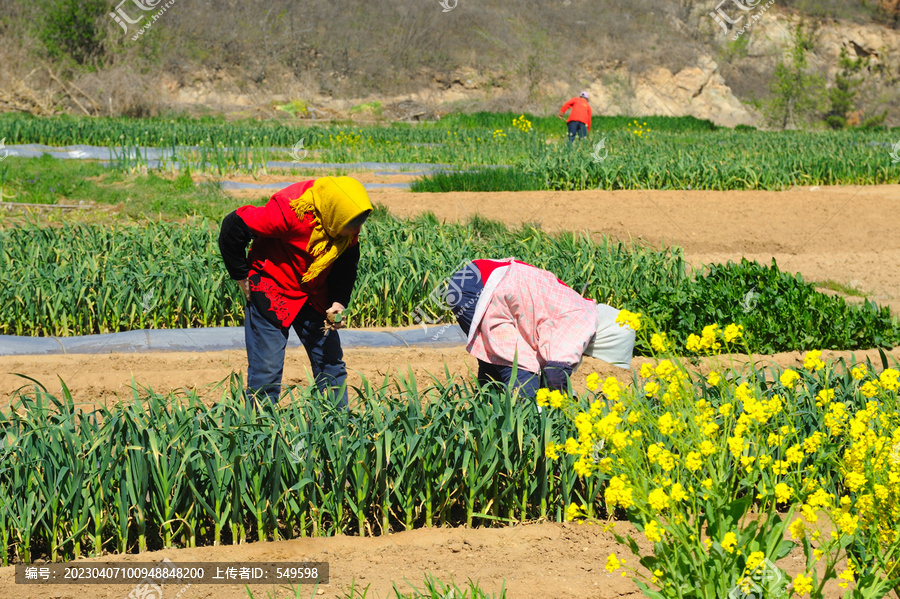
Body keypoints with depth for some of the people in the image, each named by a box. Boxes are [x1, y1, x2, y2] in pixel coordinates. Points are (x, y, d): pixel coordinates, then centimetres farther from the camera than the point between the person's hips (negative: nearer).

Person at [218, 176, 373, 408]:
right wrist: (241, 276, -13)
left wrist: (339, 301, -11)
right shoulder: (290, 210, -31)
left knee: (331, 363, 6)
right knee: (266, 368, -7)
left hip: (314, 297, 6)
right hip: (271, 294, -6)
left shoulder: (348, 228, -11)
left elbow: (346, 264, 5)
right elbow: (233, 226, -23)